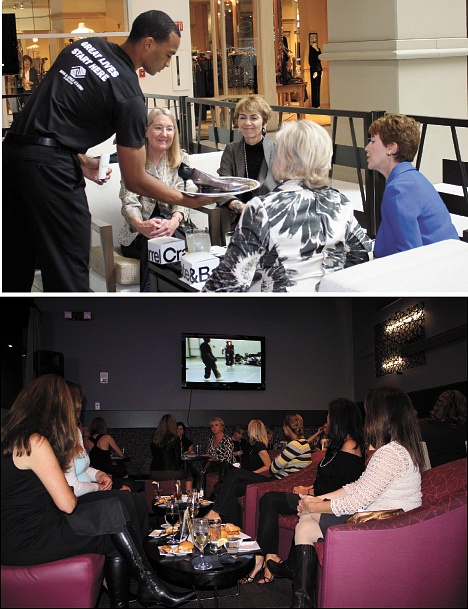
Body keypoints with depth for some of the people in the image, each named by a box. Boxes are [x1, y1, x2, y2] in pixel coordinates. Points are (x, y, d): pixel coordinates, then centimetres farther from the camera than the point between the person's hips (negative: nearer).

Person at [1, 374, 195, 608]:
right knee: (116, 510, -10)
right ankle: (149, 585, 0)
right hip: (26, 541, -10)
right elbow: (67, 504, -16)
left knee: (116, 541, 3)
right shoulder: (35, 442, -16)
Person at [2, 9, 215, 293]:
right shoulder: (129, 95, -8)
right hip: (50, 167, -8)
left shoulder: (84, 45, 13)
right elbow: (135, 180, -4)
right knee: (68, 274, -2)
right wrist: (189, 200, 6)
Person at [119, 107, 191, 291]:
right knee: (155, 239, -35)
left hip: (172, 228, 1)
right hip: (137, 234, -1)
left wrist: (174, 221, -31)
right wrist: (141, 225, -37)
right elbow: (129, 202, -11)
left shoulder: (181, 159, 8)